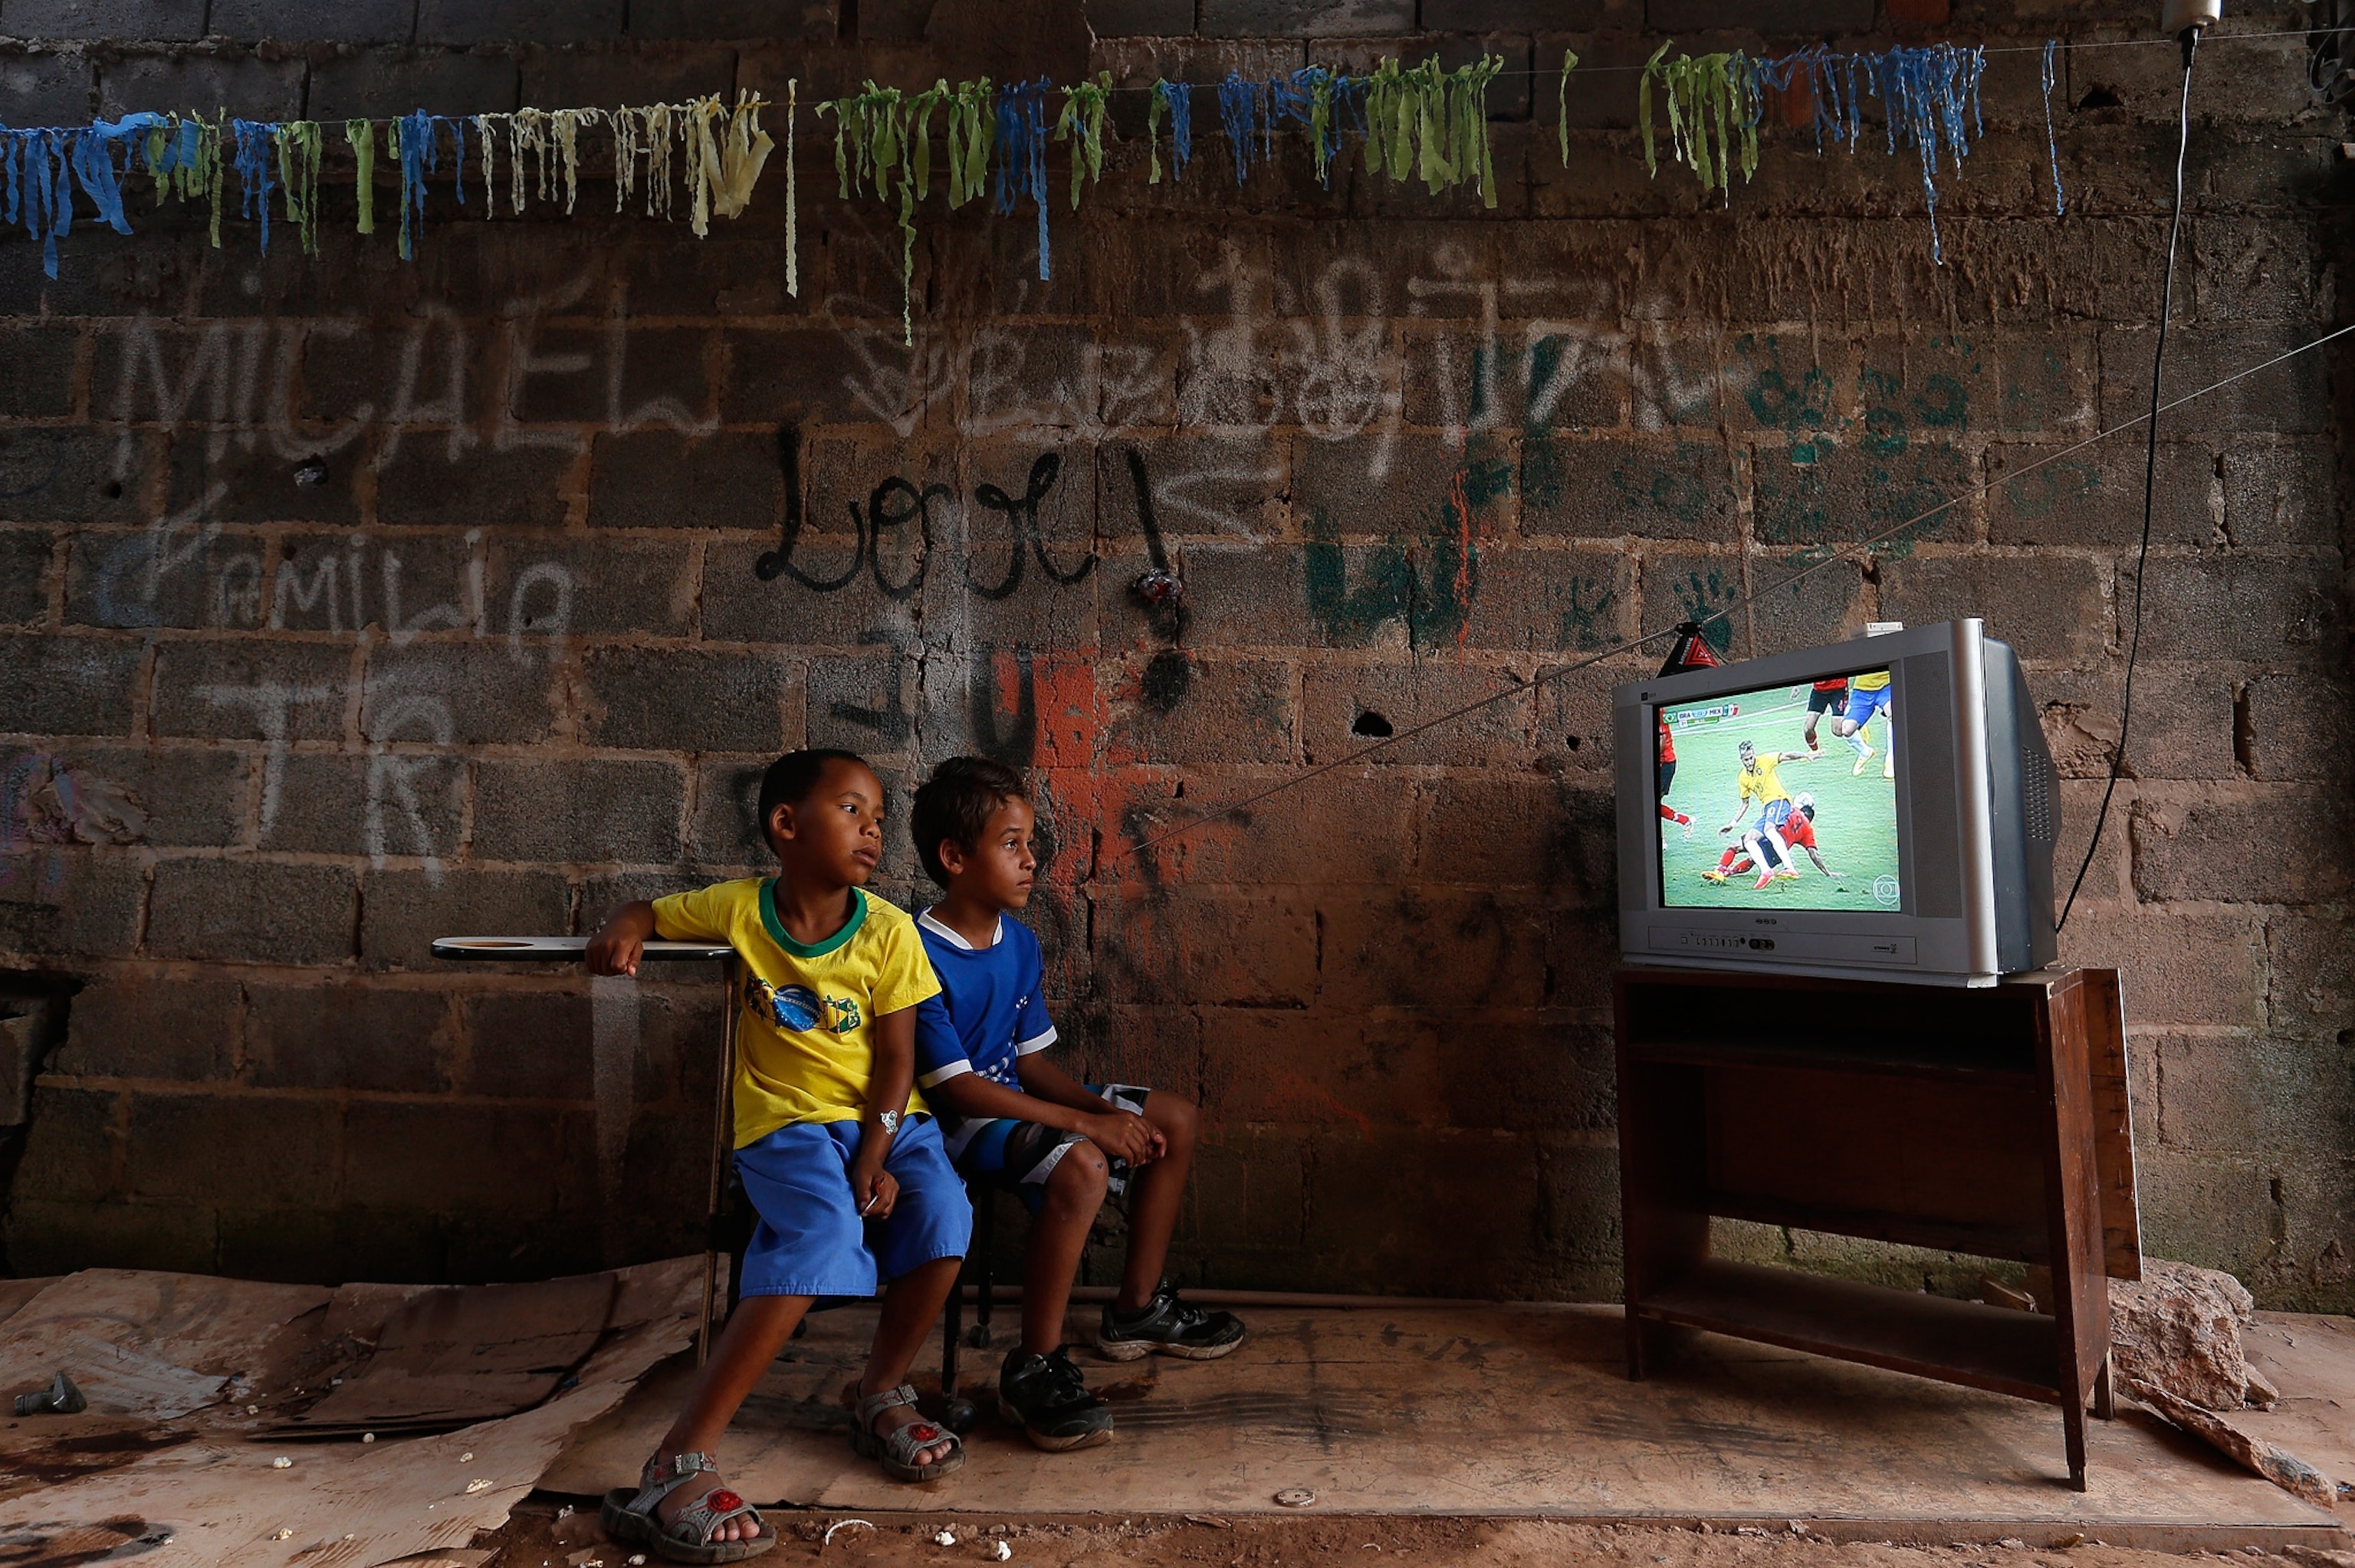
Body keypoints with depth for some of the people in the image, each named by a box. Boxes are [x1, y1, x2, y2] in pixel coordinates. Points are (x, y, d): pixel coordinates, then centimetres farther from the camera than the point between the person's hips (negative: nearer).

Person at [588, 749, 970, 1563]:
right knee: (823, 1228, -32)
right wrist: (621, 930, -11)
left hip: (886, 1118, 2)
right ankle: (677, 1466, -26)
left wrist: (873, 1161, -15)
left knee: (943, 1213, -25)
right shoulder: (739, 907, -5)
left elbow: (897, 1059, -5)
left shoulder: (887, 931, -6)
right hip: (786, 1122, -2)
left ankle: (882, 1392, 4)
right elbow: (651, 911, 13)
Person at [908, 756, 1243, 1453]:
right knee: (1081, 1165, -35)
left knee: (1173, 1119, 9)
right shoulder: (922, 956, -22)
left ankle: (1137, 1307, 21)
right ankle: (1033, 1369, -18)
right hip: (955, 1126, -9)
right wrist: (1086, 1121, -28)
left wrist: (1106, 1110, -9)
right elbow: (955, 1086, -25)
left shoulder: (1020, 943, 5)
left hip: (1014, 1097, 10)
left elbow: (1030, 1060, 9)